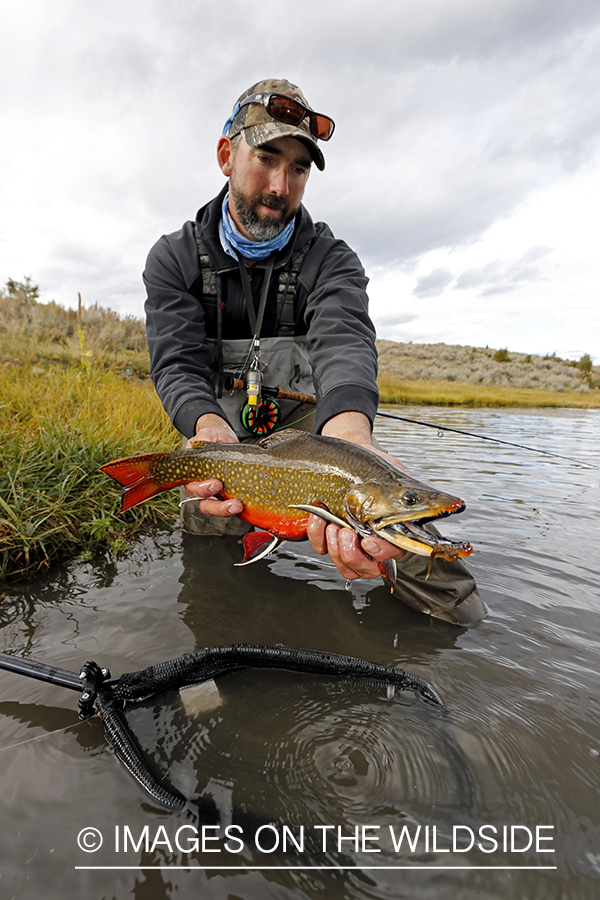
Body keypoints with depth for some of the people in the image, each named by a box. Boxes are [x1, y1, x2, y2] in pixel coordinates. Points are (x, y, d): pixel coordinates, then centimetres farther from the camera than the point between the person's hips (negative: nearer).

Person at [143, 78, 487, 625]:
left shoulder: (331, 260, -5)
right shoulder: (173, 260, -1)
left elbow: (344, 341, -27)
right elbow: (177, 365, -13)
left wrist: (349, 429, -51)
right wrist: (211, 428, -38)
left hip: (308, 425, -1)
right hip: (223, 441, 2)